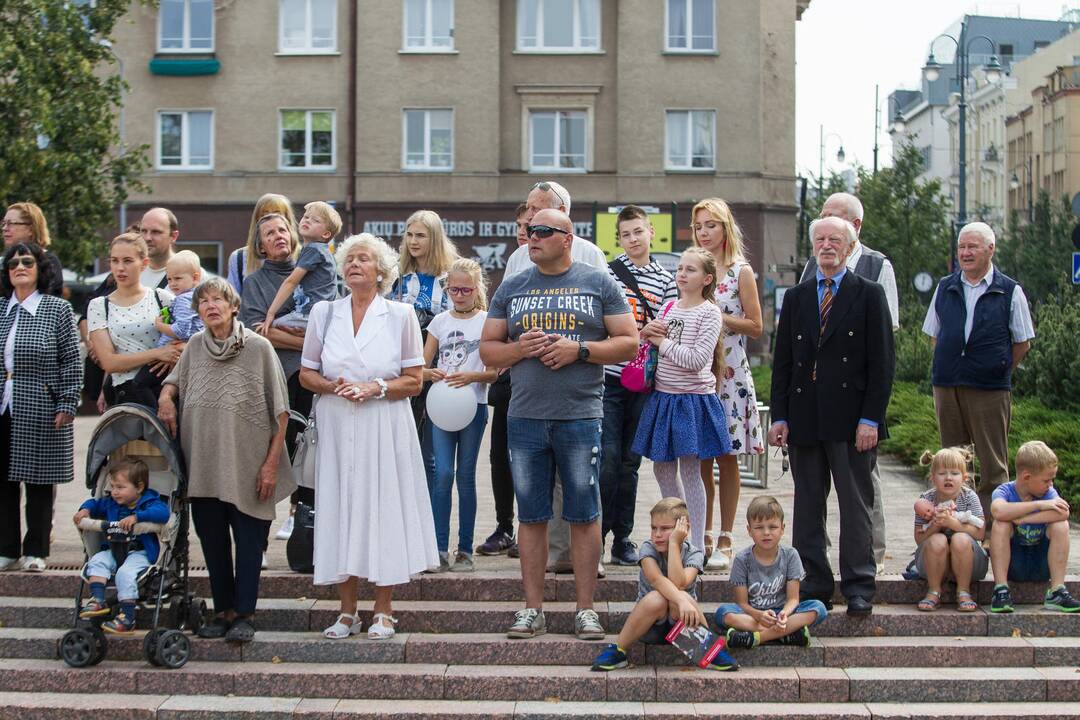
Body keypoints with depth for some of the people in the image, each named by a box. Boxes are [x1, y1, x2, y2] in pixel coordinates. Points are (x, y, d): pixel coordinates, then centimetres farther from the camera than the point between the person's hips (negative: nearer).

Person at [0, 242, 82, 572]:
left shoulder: (58, 309, -1)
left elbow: (72, 362, -3)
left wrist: (67, 405, -8)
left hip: (40, 410, -3)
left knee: (39, 481, 3)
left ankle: (35, 551, 12)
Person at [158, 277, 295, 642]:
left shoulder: (258, 347, -6)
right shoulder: (195, 346, 6)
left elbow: (280, 411, -5)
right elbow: (174, 380, 25)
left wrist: (272, 462, -10)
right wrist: (165, 396, 1)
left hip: (247, 467, -4)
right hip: (204, 467, 4)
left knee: (248, 540, 1)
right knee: (212, 540, 10)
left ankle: (245, 613, 10)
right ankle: (223, 610, 21)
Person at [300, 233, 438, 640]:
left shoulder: (401, 315, 3)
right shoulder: (324, 313, 9)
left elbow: (414, 381, 1)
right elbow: (306, 375, 10)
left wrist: (375, 387, -14)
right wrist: (335, 386, -10)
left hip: (386, 428, -2)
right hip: (337, 428, 2)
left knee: (385, 510, -2)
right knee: (341, 511, 2)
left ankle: (384, 612, 7)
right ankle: (347, 611, 10)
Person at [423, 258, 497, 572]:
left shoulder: (487, 321, 1)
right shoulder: (440, 321, 9)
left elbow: (497, 369, -4)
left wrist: (472, 376, -21)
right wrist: (431, 374, -13)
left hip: (473, 404, -2)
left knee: (466, 475, 3)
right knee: (443, 474, -7)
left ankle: (465, 549, 9)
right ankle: (440, 548, -4)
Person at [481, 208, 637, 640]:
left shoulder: (599, 284, 6)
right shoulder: (511, 289, 13)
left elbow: (629, 344, 2)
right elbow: (487, 351, 13)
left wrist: (578, 349, -11)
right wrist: (521, 348, -7)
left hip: (581, 415, -2)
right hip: (525, 416, 3)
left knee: (583, 515, 0)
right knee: (531, 515, 5)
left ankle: (586, 609, 7)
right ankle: (533, 609, 12)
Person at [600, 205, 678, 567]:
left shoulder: (665, 281, 10)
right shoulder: (606, 273, 3)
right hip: (609, 376, -3)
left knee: (630, 460, 8)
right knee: (608, 456, -7)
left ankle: (622, 538, 15)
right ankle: (596, 535, 2)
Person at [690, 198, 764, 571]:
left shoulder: (741, 271, -1)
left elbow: (755, 326, -3)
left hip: (729, 372, -3)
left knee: (726, 457, 0)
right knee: (701, 459, 5)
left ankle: (725, 540, 7)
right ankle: (704, 536, 14)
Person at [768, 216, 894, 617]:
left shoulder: (869, 296, 3)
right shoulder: (796, 298, 14)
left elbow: (882, 363, -2)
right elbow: (782, 362, 12)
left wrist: (870, 418, -10)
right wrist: (779, 417, 4)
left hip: (850, 418, -4)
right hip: (804, 418, 4)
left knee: (855, 503, 0)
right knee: (807, 504, 6)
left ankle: (859, 588, 7)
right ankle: (814, 587, 14)